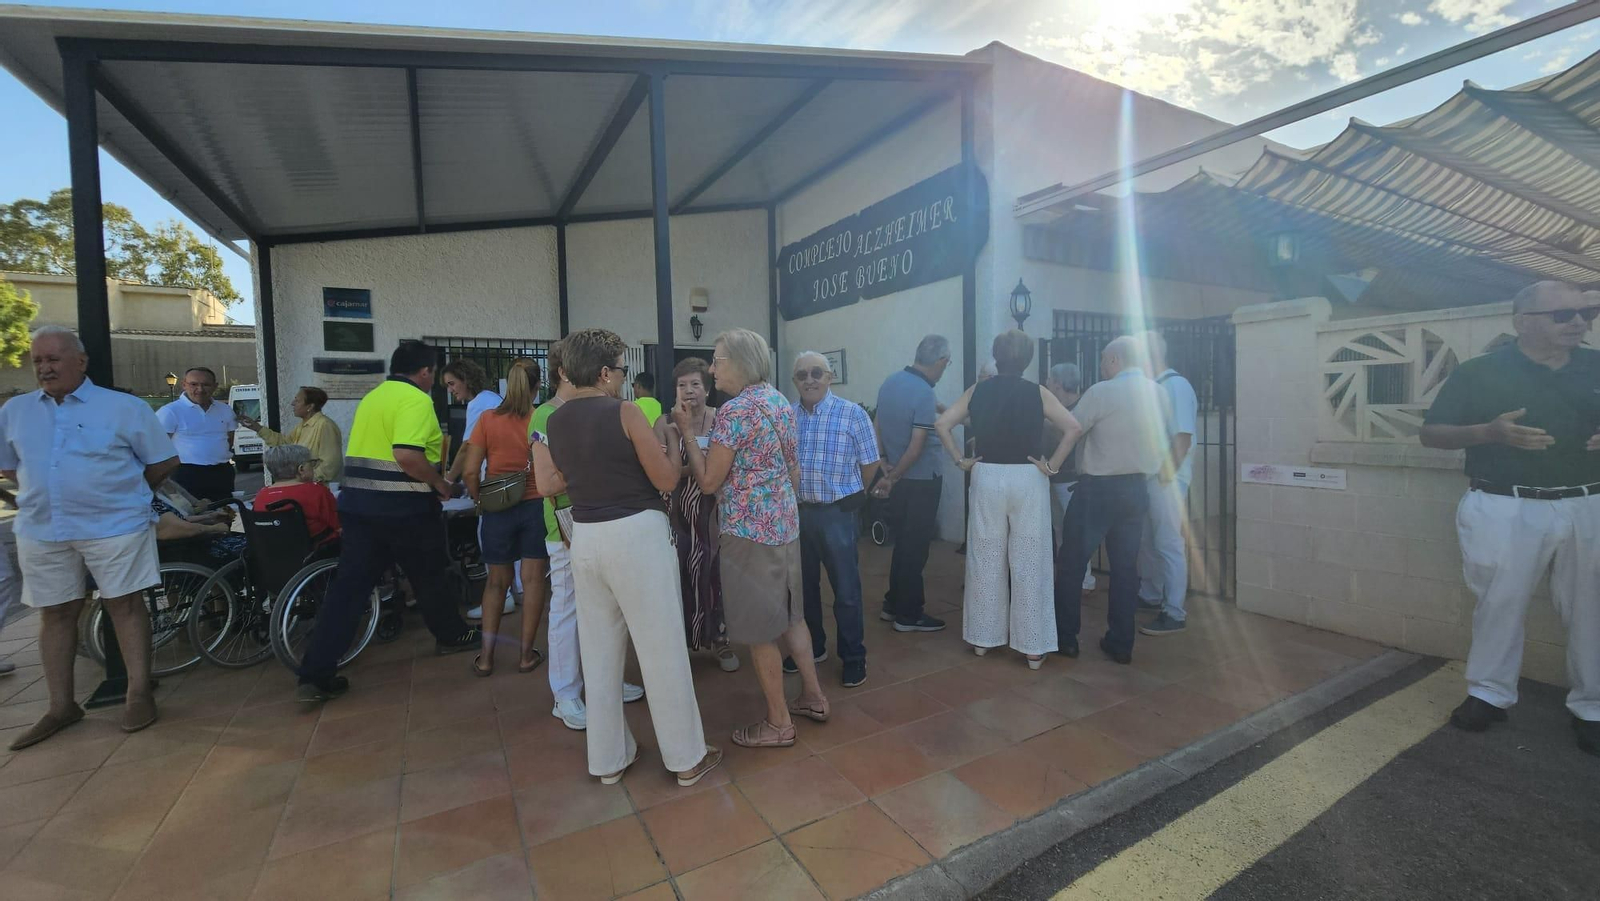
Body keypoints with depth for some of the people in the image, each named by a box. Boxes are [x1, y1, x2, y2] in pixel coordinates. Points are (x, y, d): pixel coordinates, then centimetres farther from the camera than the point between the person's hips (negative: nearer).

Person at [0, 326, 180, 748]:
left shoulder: (124, 407, -3)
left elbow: (165, 461, 1)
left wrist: (124, 492, 5)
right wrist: (44, 493, 11)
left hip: (115, 526, -4)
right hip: (42, 531, 5)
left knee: (125, 605, 1)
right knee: (56, 615, 10)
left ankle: (139, 694, 9)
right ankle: (61, 706, 20)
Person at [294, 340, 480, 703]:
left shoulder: (372, 397, 15)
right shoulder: (417, 400, -13)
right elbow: (407, 455, -26)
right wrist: (440, 484, -12)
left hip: (358, 503, 7)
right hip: (405, 508, -7)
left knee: (348, 585, 6)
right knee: (428, 578, 13)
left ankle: (316, 675, 4)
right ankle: (451, 635, 32)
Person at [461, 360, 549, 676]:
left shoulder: (488, 419, -5)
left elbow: (470, 471, -6)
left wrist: (479, 499, 9)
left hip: (498, 508, 2)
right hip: (536, 506, -1)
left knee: (496, 581, 15)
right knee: (533, 580, 8)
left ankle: (486, 657, 18)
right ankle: (526, 655, 16)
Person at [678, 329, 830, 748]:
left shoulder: (734, 411, -18)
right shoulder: (781, 402, 9)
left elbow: (709, 481, -15)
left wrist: (686, 431, -9)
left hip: (749, 532, -9)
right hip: (785, 525, 9)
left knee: (759, 631, 5)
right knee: (788, 615, 21)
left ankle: (779, 723, 18)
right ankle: (813, 696, 33)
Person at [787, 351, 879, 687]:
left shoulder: (853, 414, -8)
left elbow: (869, 463, -1)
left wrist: (846, 494, 7)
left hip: (836, 513, -4)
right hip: (795, 512, 4)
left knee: (846, 589, 6)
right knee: (803, 586, 17)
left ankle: (853, 657, 24)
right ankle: (811, 647, 37)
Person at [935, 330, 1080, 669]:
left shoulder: (977, 391, 2)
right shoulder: (1037, 393, -3)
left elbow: (942, 424, -2)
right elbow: (1072, 428, -12)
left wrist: (961, 460, 2)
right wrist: (1052, 466, -6)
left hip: (987, 478, 2)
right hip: (1028, 480, -1)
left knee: (985, 560, 12)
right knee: (1029, 563, 5)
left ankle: (983, 637, 23)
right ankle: (1032, 646, 13)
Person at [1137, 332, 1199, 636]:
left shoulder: (1176, 385, -11)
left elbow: (1183, 435, -18)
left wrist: (1167, 474, -19)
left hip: (1165, 479, -8)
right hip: (1145, 477, 8)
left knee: (1169, 545, -3)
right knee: (1146, 542, 18)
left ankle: (1173, 614, 4)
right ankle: (1150, 596, 33)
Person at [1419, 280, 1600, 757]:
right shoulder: (1479, 372, -3)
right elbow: (1430, 433, -2)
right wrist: (1491, 432, -19)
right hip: (1505, 510, -3)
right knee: (1499, 604, 6)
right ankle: (1489, 693, 19)